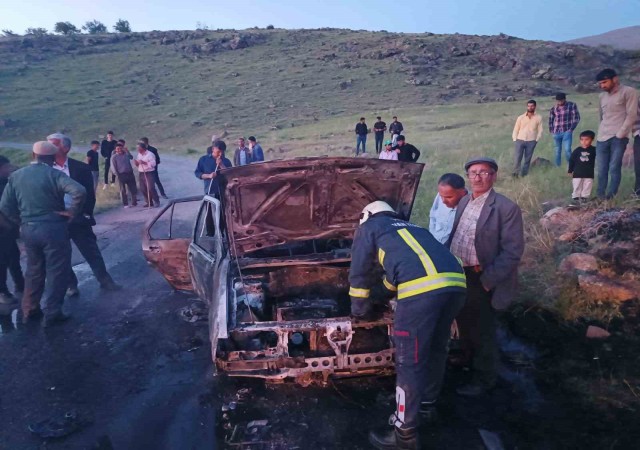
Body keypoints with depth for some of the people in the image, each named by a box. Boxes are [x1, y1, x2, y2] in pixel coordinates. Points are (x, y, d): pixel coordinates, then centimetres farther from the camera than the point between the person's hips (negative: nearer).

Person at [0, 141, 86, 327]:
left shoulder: (15, 176, 5)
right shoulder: (54, 174, -11)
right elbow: (79, 191, -28)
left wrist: (22, 221, 16)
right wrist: (72, 211, -15)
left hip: (28, 230, 6)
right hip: (53, 229, -5)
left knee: (34, 270, 20)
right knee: (56, 271, 5)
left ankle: (29, 310, 28)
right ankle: (52, 313, 9)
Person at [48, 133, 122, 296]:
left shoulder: (80, 168, -3)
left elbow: (89, 194, -1)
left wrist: (86, 215, -7)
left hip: (78, 220, -1)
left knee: (92, 252, 6)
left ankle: (105, 280, 20)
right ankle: (71, 285, 28)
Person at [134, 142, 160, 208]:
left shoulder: (150, 154, -10)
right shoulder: (139, 155, 12)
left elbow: (153, 164, -19)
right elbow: (138, 164, 20)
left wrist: (144, 163, -24)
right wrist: (136, 163, -2)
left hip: (149, 173, -7)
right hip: (141, 174, 7)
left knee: (151, 188, -11)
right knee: (143, 189, 6)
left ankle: (157, 202, -1)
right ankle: (149, 202, 16)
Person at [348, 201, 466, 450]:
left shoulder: (369, 228, 21)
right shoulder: (411, 228, 39)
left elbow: (359, 273, 20)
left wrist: (360, 311, 32)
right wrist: (388, 289, 66)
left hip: (422, 289, -7)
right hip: (455, 282, 7)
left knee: (410, 362, 4)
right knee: (436, 347, 27)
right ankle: (428, 399, 48)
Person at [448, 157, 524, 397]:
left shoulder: (506, 208, -17)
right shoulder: (464, 201, 6)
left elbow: (512, 251, -19)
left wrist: (487, 281, -21)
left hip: (479, 280, -7)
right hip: (457, 275, 7)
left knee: (482, 332, 10)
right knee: (465, 327, 24)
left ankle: (484, 379, 31)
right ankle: (469, 363, 47)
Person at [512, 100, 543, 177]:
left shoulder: (538, 118, 2)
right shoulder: (521, 117, 3)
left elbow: (540, 130, 5)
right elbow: (516, 129, 6)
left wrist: (536, 140, -1)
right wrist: (515, 140, 0)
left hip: (531, 142, 0)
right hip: (520, 140, 0)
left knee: (527, 159, 5)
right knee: (517, 158, -9)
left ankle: (523, 175, 13)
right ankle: (515, 173, 0)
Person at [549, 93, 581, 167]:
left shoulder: (572, 105, -1)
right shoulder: (553, 109, 6)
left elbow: (576, 118, -2)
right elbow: (551, 120, 17)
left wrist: (571, 129, -8)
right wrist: (551, 131, 8)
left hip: (567, 132, -3)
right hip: (556, 133, 3)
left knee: (567, 150, -14)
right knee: (557, 150, 9)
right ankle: (557, 166, 19)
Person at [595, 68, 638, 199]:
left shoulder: (629, 92, -1)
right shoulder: (602, 96, 17)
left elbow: (631, 115, -7)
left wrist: (620, 135, -12)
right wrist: (601, 132, 11)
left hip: (618, 137, -5)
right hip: (602, 138, 5)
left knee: (614, 168, -8)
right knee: (601, 169, 3)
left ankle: (610, 197, -4)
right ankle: (600, 196, 9)